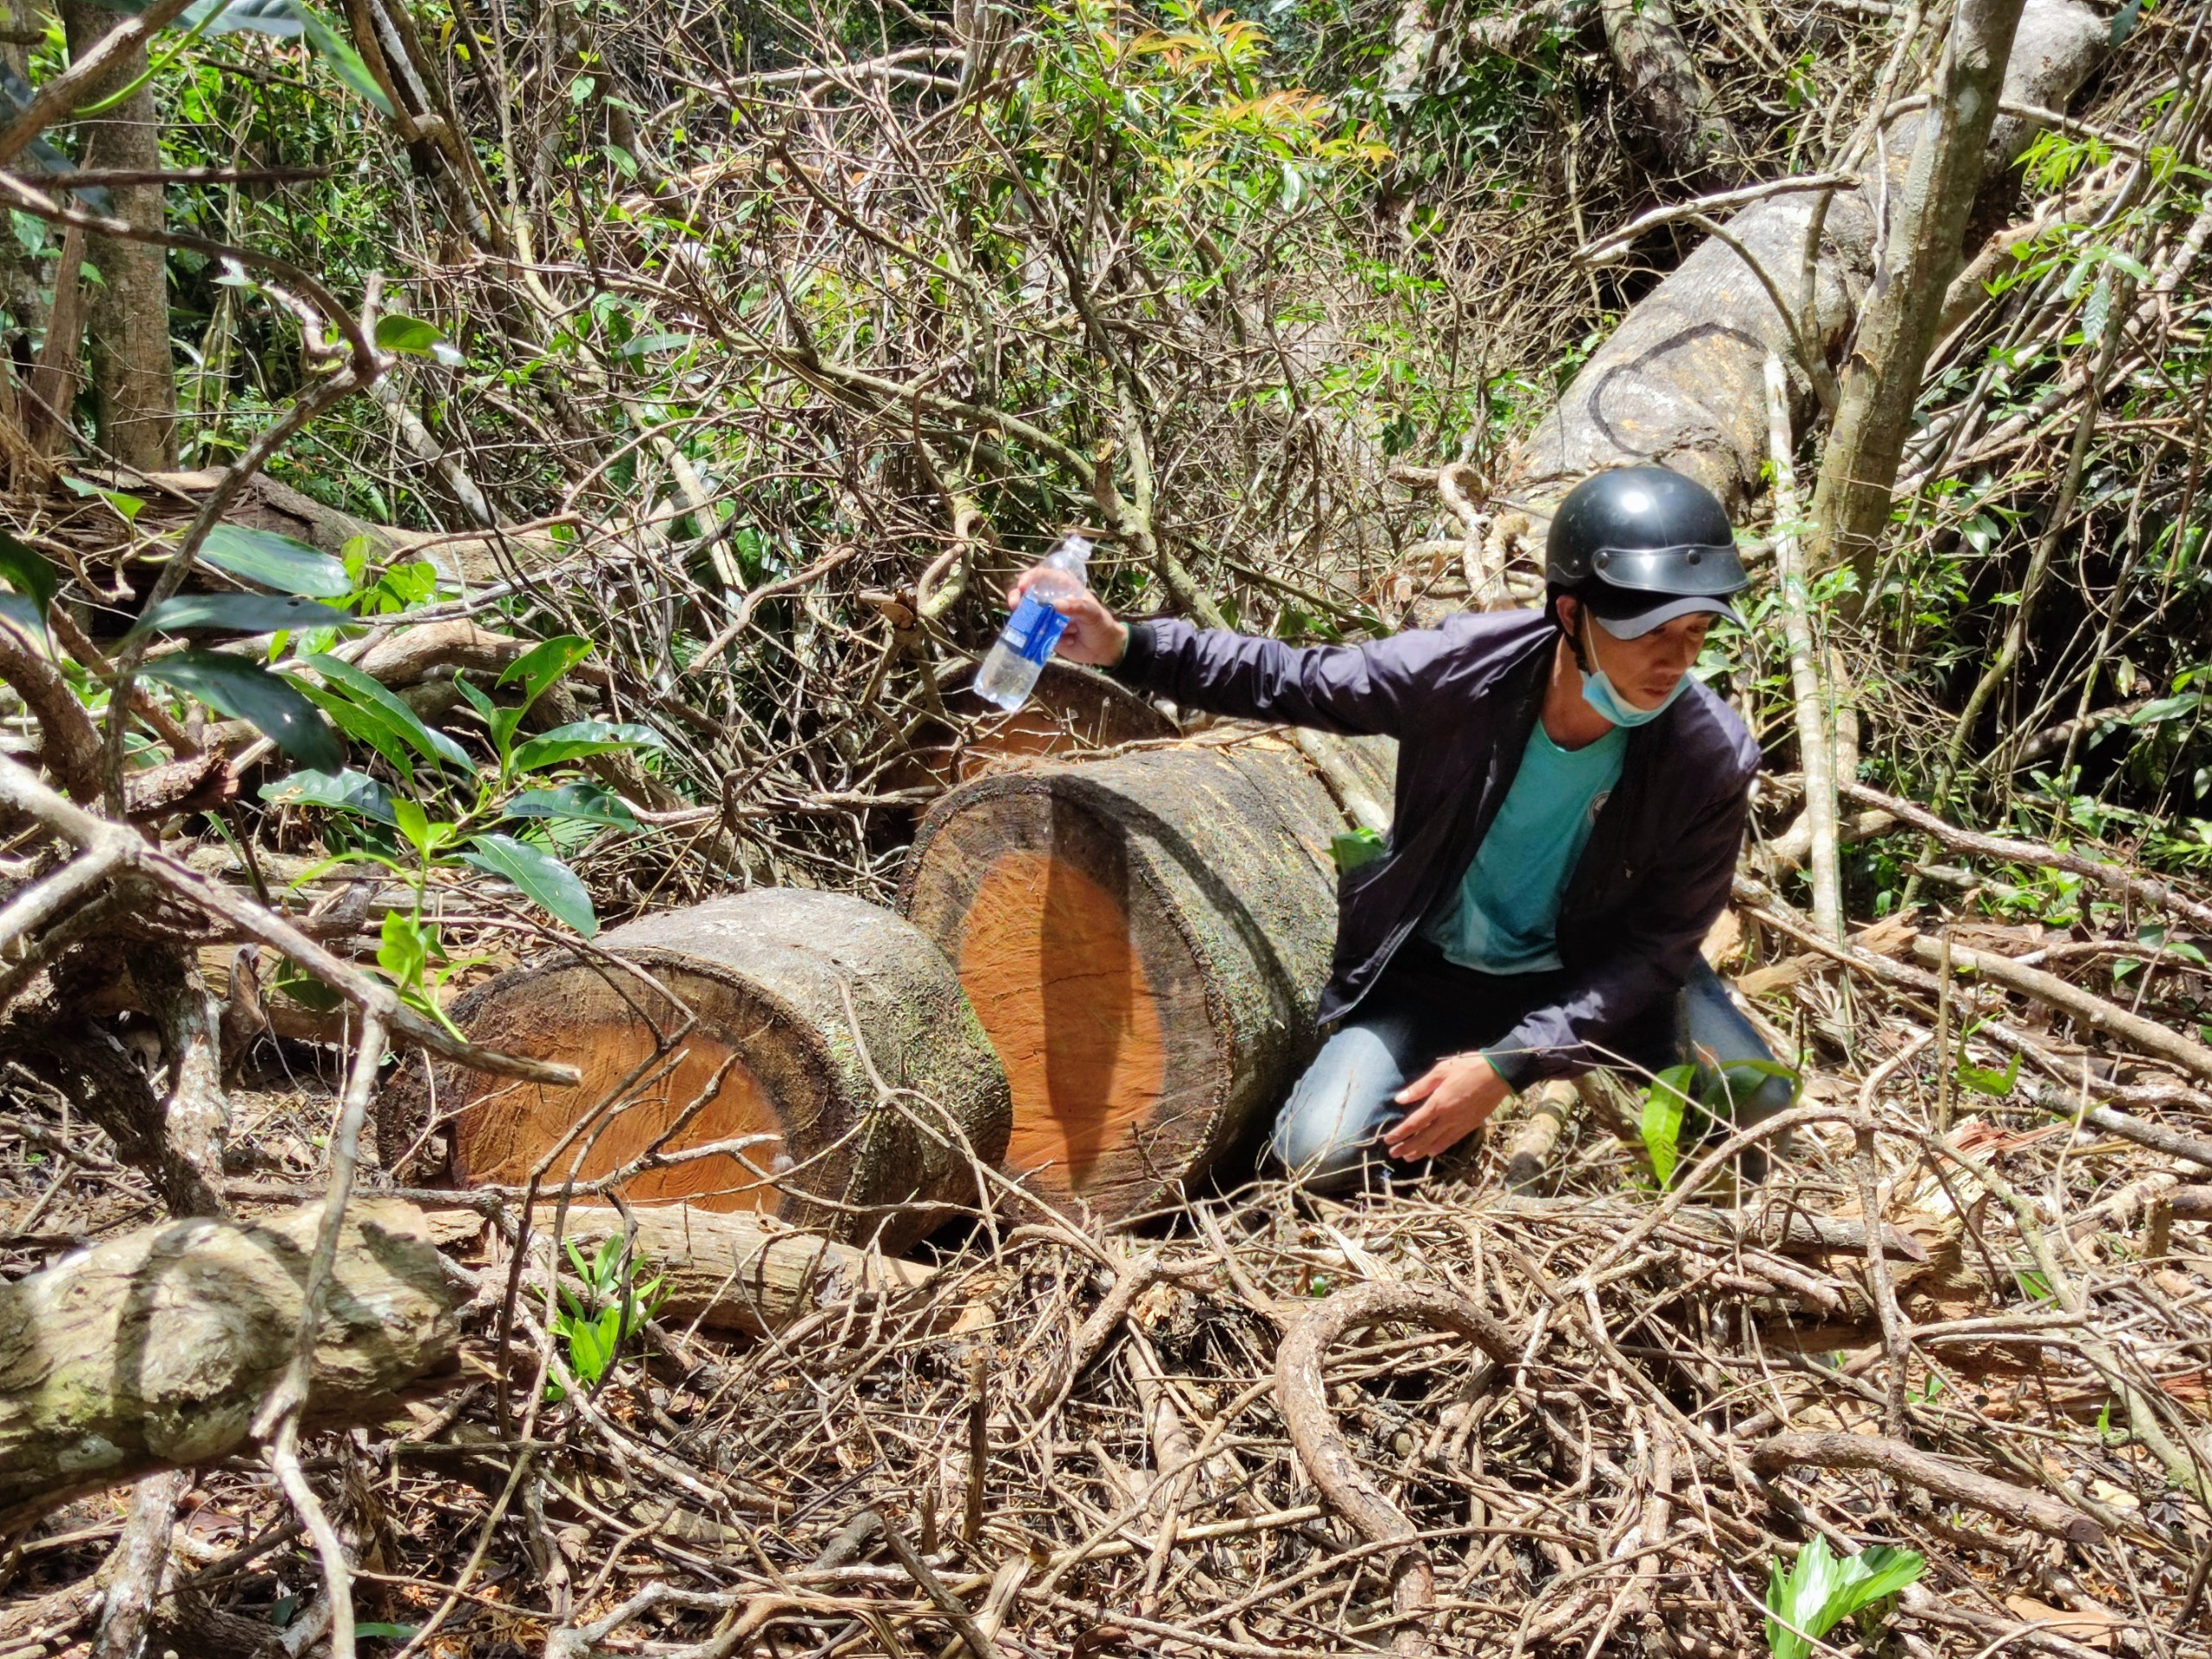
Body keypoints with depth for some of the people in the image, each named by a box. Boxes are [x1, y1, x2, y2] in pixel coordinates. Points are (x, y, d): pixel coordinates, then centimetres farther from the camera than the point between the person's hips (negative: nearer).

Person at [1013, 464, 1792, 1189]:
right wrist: (1126, 647, -19)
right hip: (1430, 970, -1)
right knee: (1319, 1152, -19)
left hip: (1591, 974, 1)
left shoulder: (1712, 759, -25)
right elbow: (1289, 680, -9)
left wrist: (1508, 1064, -26)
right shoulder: (1457, 669, -25)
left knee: (1754, 1097, -18)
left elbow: (1658, 947, -18)